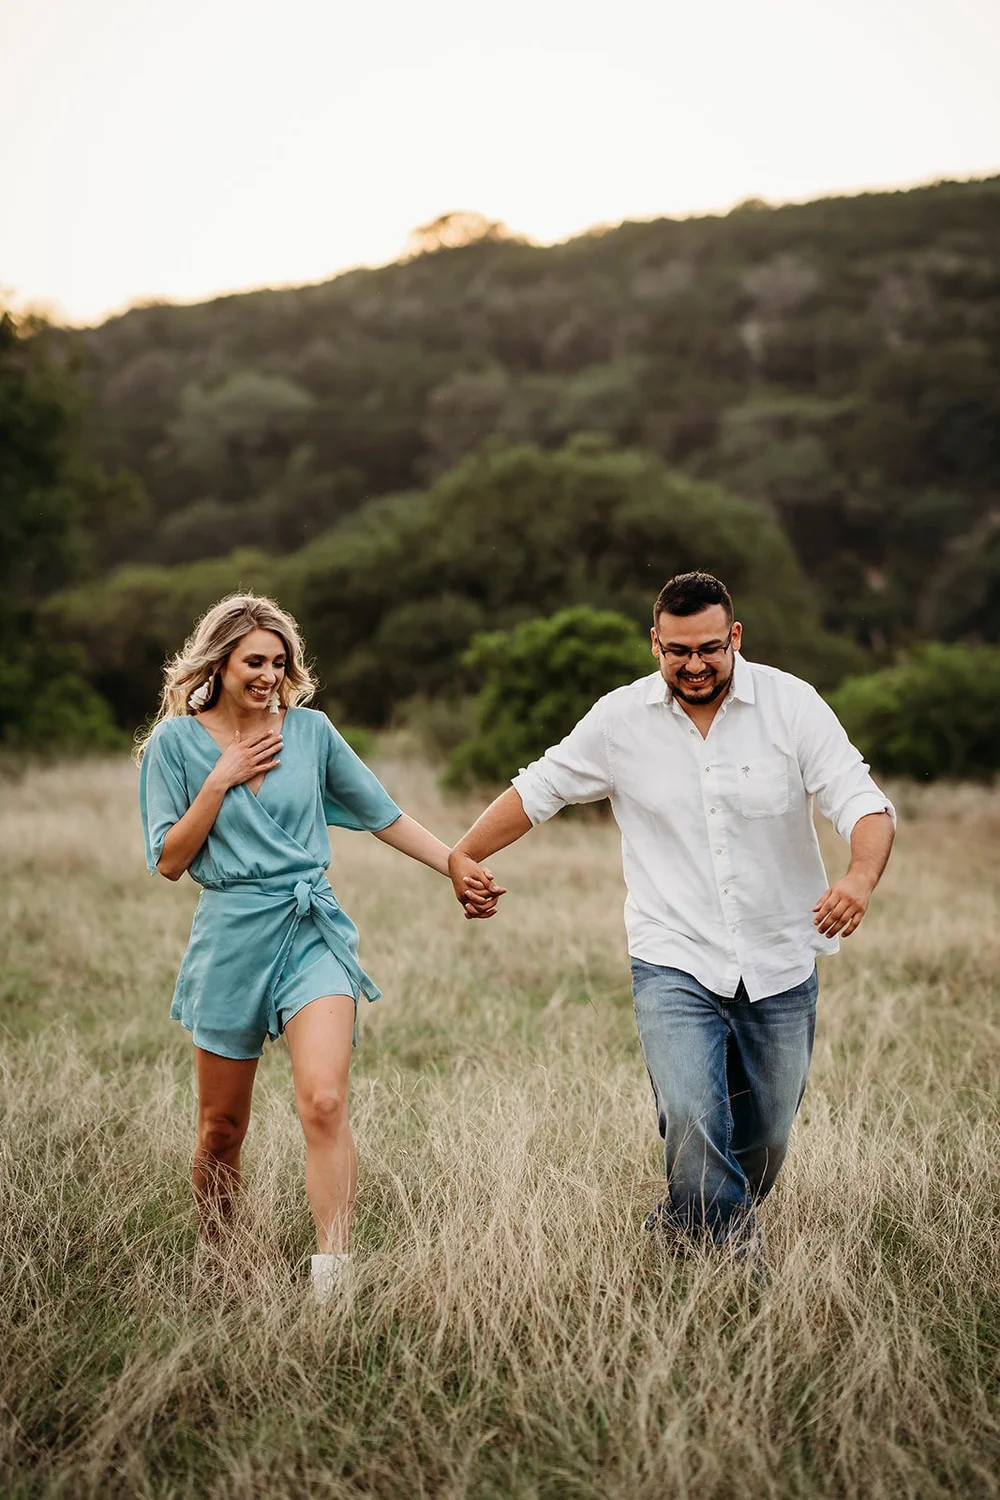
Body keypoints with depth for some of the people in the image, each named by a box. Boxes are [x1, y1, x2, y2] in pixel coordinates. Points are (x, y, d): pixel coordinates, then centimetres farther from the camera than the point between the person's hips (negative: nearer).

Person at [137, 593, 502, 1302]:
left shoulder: (310, 730, 6)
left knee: (324, 1103, -19)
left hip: (313, 931, 0)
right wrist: (220, 779, -8)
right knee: (222, 1128, 9)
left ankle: (332, 1278, -18)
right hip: (231, 940, 0)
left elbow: (385, 816, 12)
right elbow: (170, 860, 0)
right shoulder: (176, 741, 3)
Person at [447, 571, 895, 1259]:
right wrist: (464, 854, 3)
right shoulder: (619, 719, -2)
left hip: (781, 965, 1)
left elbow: (863, 802, -13)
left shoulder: (792, 704, -6)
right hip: (675, 963, -1)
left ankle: (685, 1228, 41)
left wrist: (862, 877, -33)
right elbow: (538, 788, 10)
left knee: (764, 1140, 13)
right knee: (693, 1119, -22)